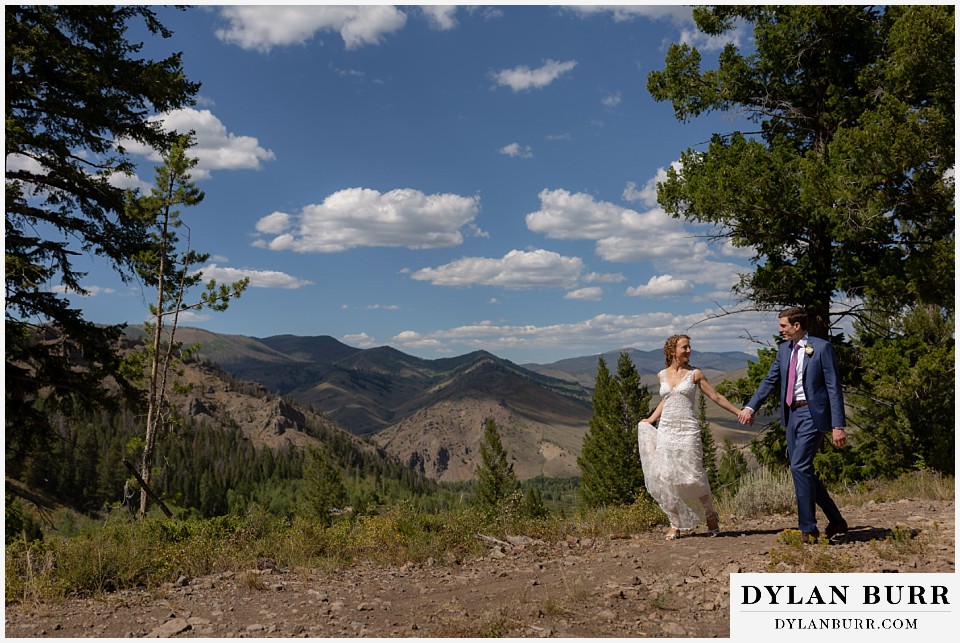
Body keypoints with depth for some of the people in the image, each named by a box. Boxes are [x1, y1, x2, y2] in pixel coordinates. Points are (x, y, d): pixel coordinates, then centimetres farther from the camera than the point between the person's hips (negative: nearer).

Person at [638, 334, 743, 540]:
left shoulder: (695, 374, 2)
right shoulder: (662, 375, 11)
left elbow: (716, 397, 6)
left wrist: (739, 412, 5)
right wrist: (650, 420, 28)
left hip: (688, 431, -3)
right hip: (666, 431, 3)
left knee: (693, 477, -7)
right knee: (667, 478, 0)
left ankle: (710, 516, 16)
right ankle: (675, 524, 9)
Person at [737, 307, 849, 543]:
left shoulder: (822, 347, -9)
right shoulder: (784, 349, 11)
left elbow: (834, 388, -10)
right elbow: (770, 380, 14)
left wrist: (838, 426, -14)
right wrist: (751, 407, 5)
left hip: (812, 414, -7)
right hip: (792, 414, 8)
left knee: (800, 466, -14)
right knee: (802, 470, 11)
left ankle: (808, 530, -4)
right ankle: (836, 521, 25)